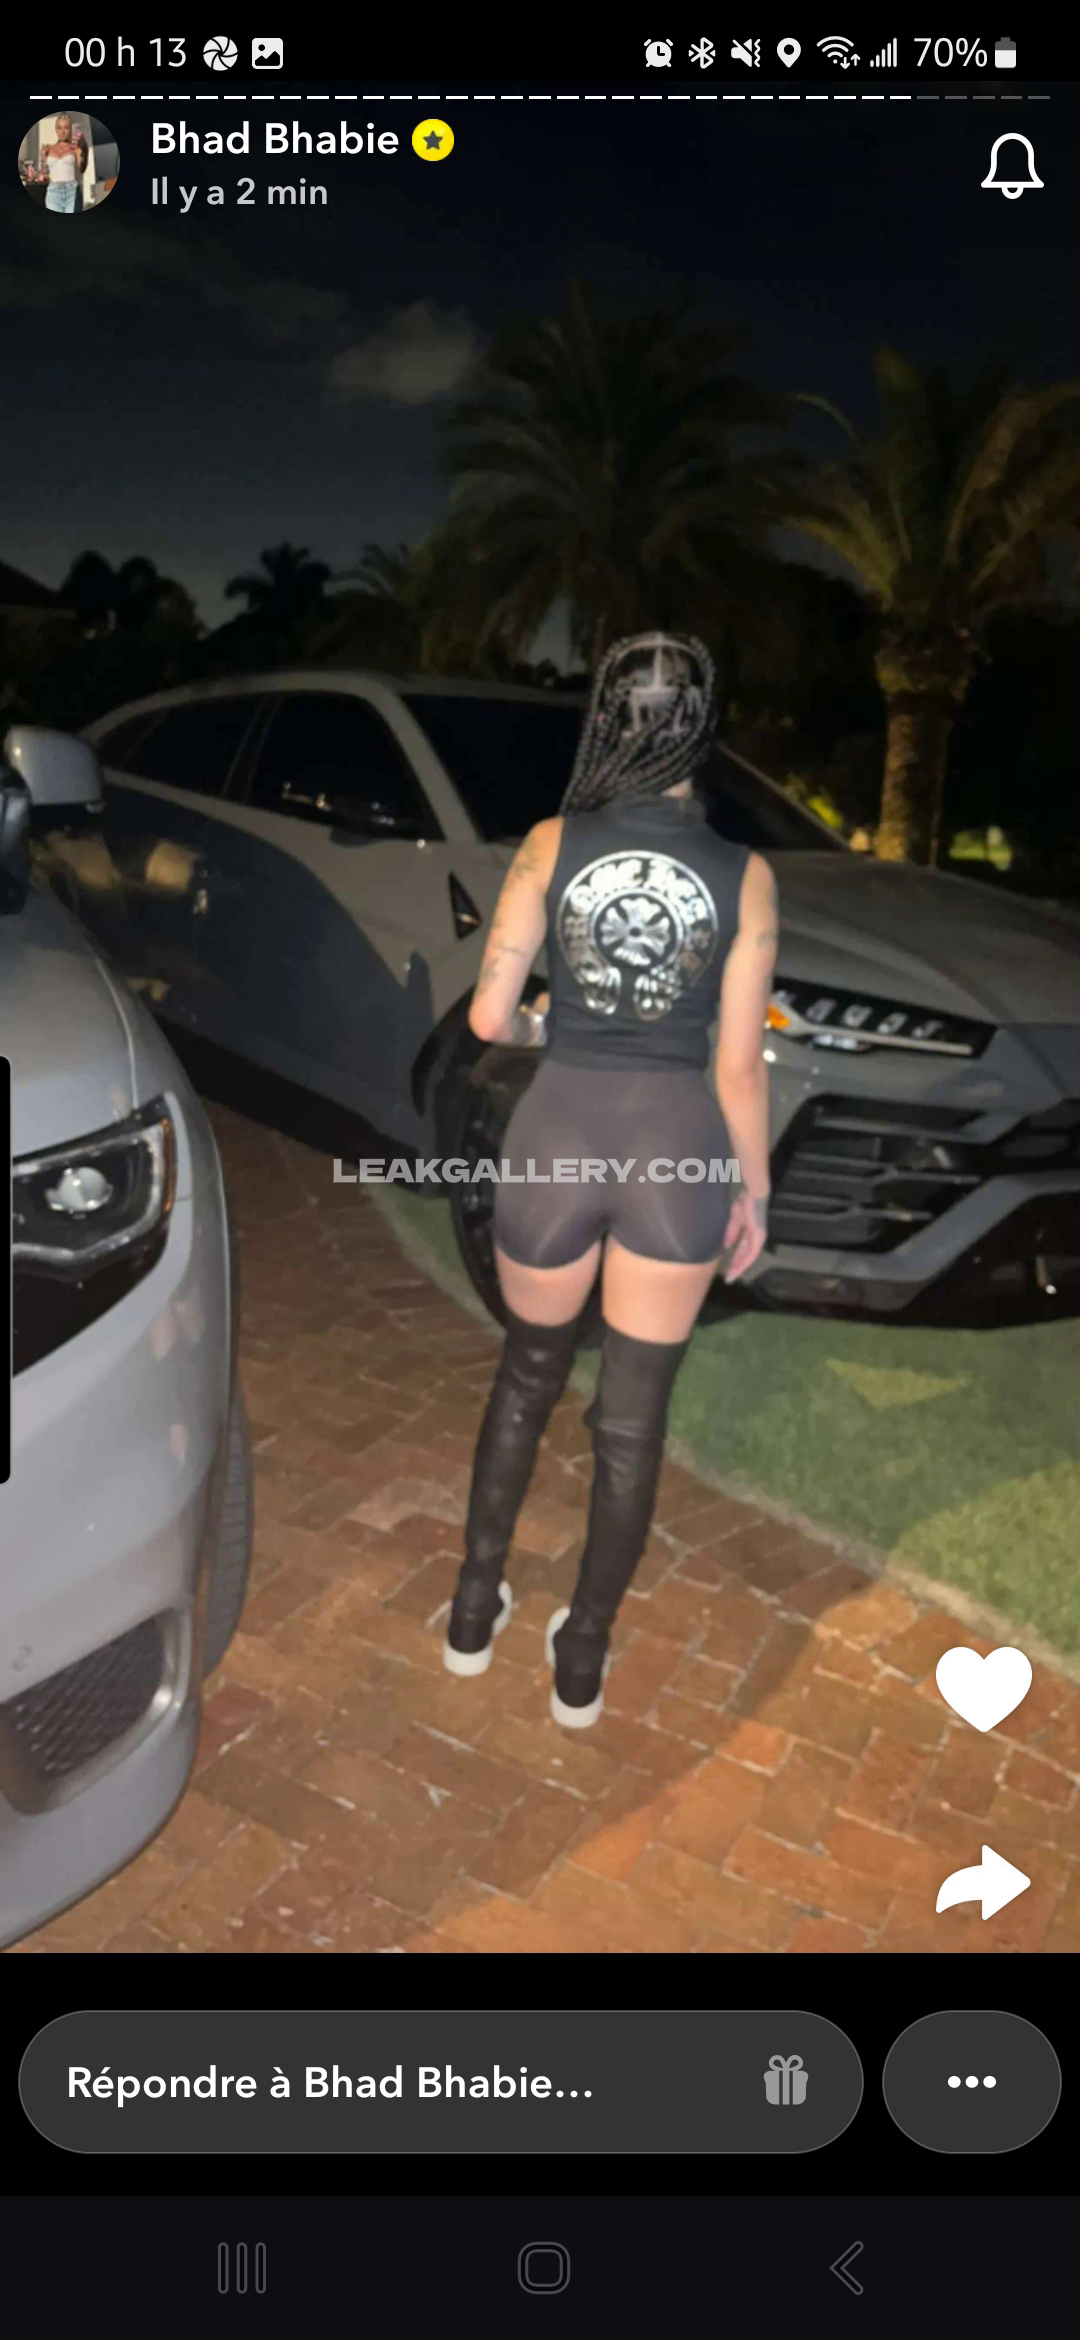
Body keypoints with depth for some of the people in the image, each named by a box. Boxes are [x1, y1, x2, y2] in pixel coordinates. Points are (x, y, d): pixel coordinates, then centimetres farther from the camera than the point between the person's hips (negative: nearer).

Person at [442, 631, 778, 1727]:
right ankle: (583, 1659, 28)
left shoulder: (551, 844, -5)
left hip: (559, 1134, 1)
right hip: (677, 1146, -1)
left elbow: (490, 1017, -6)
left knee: (527, 1372, 24)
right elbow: (740, 1061, -4)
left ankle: (474, 1609, 35)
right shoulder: (746, 875, -5)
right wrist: (754, 1192, 9)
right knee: (633, 1414, 13)